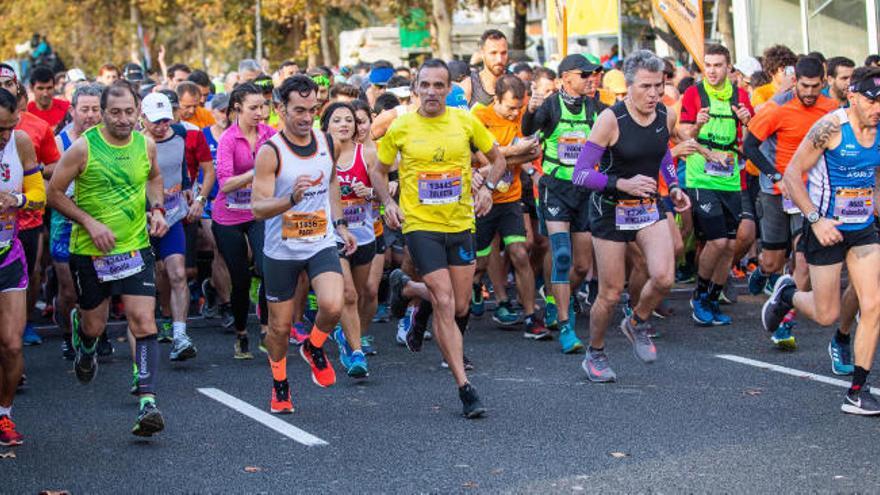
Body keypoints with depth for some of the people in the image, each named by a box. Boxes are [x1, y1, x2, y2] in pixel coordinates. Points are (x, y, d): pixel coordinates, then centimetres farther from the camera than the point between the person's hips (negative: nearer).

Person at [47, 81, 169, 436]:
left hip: (136, 246, 2)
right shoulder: (83, 148, -12)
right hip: (90, 251, -2)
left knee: (144, 322, -11)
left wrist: (156, 208, 4)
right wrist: (90, 223, -16)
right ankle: (84, 346, 50)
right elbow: (54, 193, -6)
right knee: (94, 325, 12)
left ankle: (147, 401, -12)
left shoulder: (146, 145, 0)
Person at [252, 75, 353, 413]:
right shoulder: (270, 152, -15)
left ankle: (314, 349, 11)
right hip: (282, 250, -2)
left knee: (332, 306, -22)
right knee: (280, 326, 8)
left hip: (322, 245, 3)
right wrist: (292, 199, -37)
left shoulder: (327, 143, 1)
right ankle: (280, 385, 34)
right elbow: (258, 208, -20)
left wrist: (340, 224, 17)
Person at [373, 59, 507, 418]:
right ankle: (464, 388, -9)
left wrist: (487, 187, -5)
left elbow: (497, 158, 14)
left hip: (461, 224, 3)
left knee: (459, 307, 8)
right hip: (421, 225, -3)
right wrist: (388, 203, -6)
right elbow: (379, 172, 11)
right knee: (444, 303, -12)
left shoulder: (466, 122, 0)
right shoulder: (400, 128, -3)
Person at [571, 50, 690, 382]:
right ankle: (595, 355, 26)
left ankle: (637, 324, 16)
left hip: (649, 207, 4)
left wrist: (673, 187, 7)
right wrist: (622, 184, -31)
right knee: (611, 293, 1)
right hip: (611, 211, -4)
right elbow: (581, 175, -21)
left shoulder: (667, 117, -2)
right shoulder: (611, 120, -20)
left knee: (664, 277, -15)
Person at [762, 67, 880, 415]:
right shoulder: (831, 127, -17)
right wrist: (815, 219, -21)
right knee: (826, 314, 3)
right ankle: (787, 294, 38)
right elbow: (792, 174, -15)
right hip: (827, 229, -5)